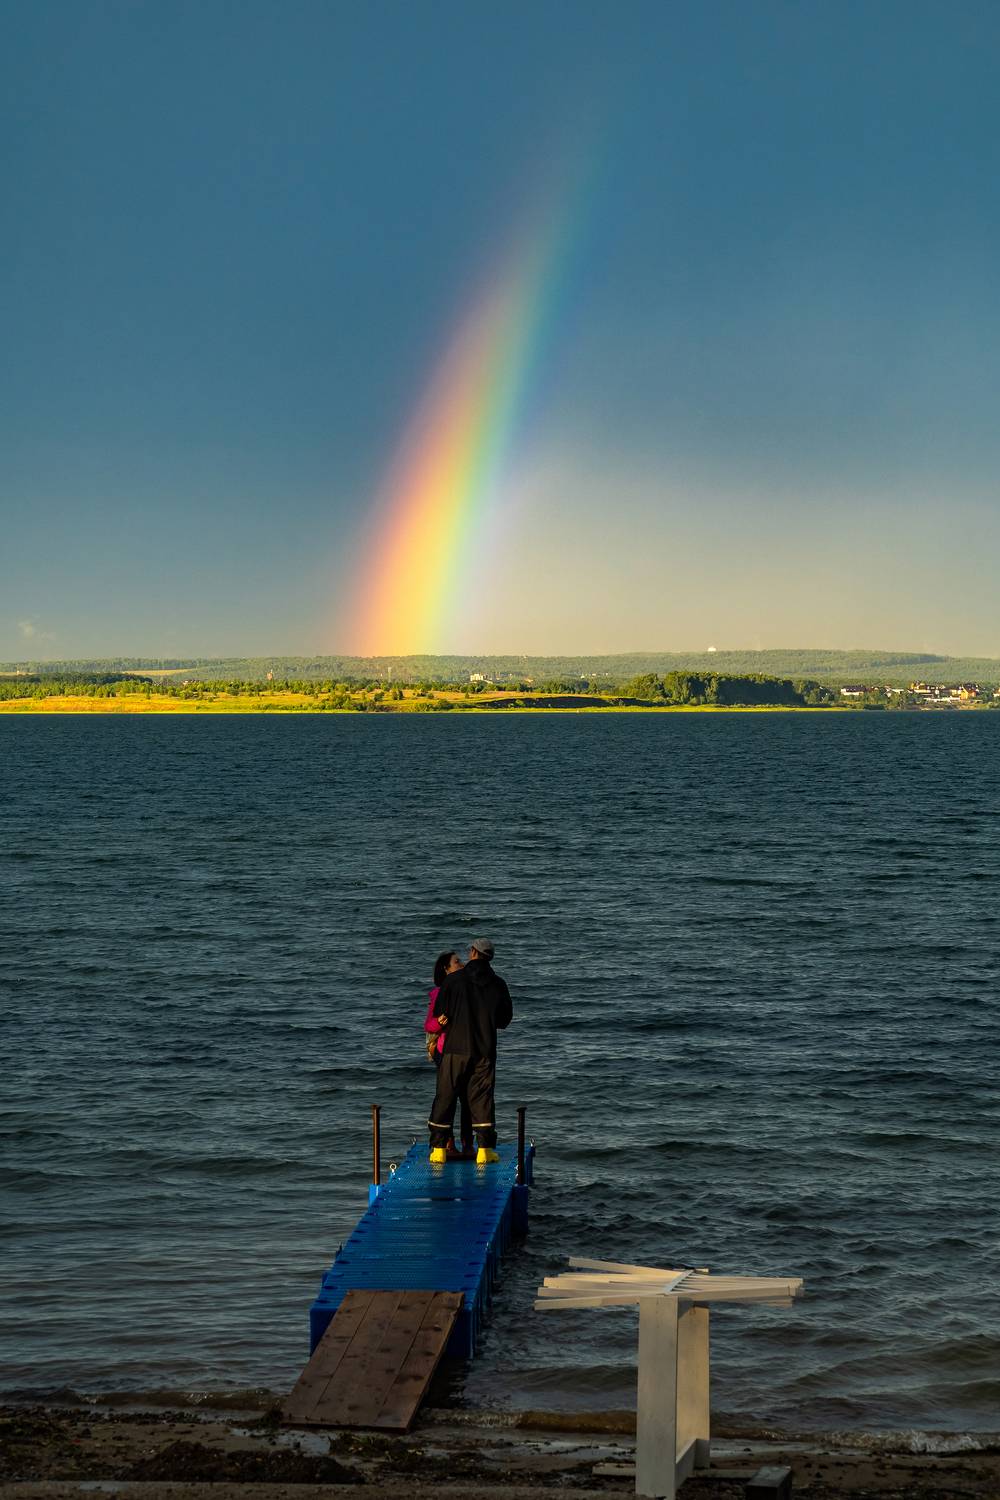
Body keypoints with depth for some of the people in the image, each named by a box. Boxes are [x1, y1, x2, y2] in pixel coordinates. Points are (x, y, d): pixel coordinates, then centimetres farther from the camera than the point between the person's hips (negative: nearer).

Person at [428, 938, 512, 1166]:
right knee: (482, 1099, 7)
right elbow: (505, 1018, 10)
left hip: (455, 1048, -2)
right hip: (485, 1051, 2)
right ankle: (484, 1149, 3)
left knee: (445, 1097, 6)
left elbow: (440, 1013, -5)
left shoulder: (453, 980, -6)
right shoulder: (498, 984, 2)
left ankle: (439, 1148, 5)